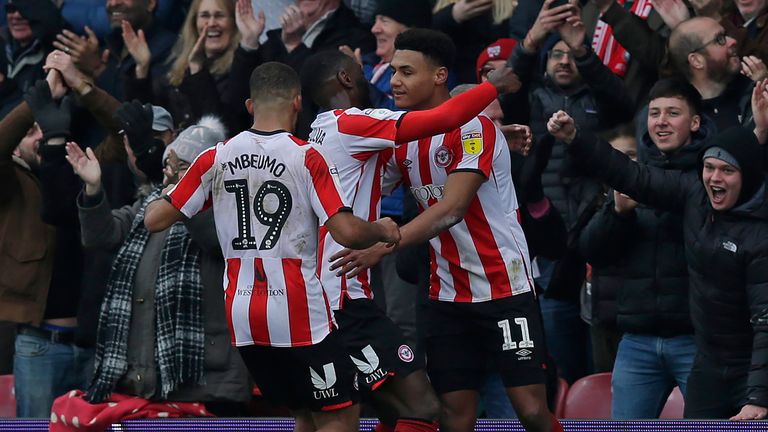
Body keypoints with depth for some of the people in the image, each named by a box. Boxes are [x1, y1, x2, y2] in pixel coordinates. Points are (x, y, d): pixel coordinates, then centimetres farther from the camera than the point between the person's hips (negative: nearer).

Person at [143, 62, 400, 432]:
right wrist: (382, 231, 6)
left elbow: (155, 219, 4)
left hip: (241, 313, 6)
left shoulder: (216, 158, 3)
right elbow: (347, 232, -14)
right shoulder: (306, 158, -9)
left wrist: (158, 202, 27)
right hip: (297, 311, -6)